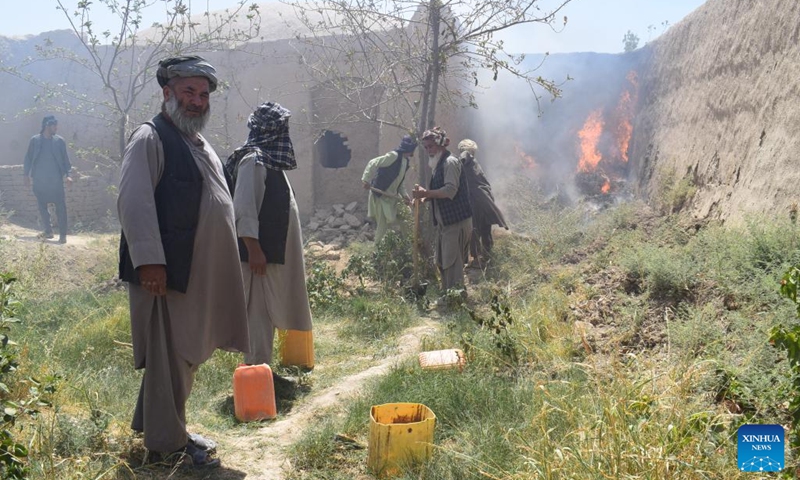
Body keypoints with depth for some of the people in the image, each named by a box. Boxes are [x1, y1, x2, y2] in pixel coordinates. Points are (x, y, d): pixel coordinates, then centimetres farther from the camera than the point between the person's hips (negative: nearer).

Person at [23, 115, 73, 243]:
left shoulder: (59, 141, 3)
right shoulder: (35, 140, 2)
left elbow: (65, 159, 5)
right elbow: (28, 158, 6)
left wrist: (68, 175, -6)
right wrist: (27, 175, 1)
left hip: (56, 180, -1)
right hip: (39, 180, 1)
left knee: (60, 206, -7)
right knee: (42, 206, 8)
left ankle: (63, 234, -5)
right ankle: (48, 231, 20)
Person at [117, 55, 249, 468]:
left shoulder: (200, 145, 19)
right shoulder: (150, 138, -10)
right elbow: (134, 202, -20)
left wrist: (225, 270, 23)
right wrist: (149, 260, -27)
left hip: (200, 272, 9)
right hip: (167, 271, -9)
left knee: (187, 354, 18)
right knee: (169, 356, 1)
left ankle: (160, 425, 34)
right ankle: (168, 442, 16)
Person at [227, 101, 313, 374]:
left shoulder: (270, 160, 17)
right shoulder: (254, 160, -13)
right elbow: (243, 210, -20)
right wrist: (254, 249, -22)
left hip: (274, 251, 10)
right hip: (261, 253, -10)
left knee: (267, 312, 14)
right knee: (259, 311, -5)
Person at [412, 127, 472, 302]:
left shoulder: (450, 162, -14)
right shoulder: (439, 163, 17)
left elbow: (450, 190, -24)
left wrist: (426, 193, -25)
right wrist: (425, 197, 4)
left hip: (456, 220, -10)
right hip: (445, 220, 10)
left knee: (452, 259, -6)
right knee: (442, 259, 14)